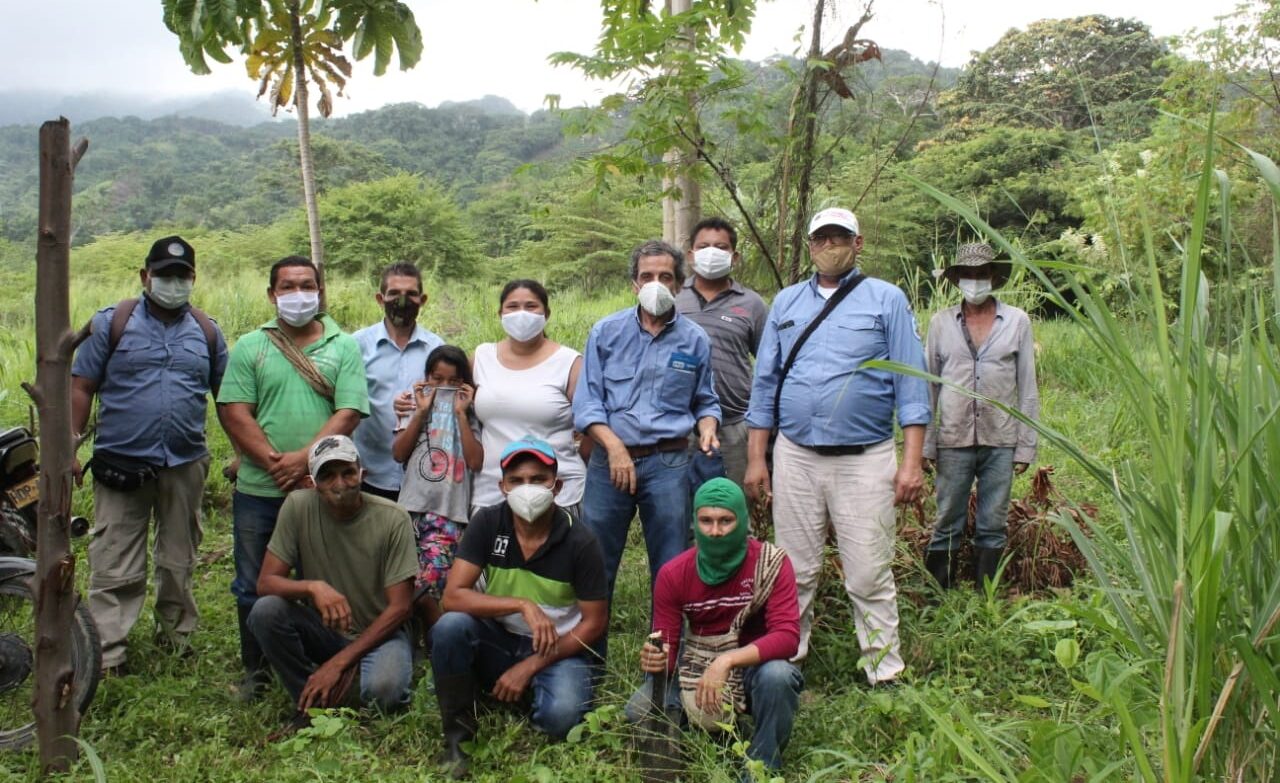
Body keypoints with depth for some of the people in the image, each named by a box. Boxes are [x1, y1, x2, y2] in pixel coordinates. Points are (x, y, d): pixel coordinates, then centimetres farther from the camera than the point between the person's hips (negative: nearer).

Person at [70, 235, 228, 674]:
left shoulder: (207, 332, 8)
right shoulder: (113, 322, 0)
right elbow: (82, 387, -1)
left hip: (185, 464, 3)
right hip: (121, 465, -3)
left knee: (179, 560, 15)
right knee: (114, 566, 0)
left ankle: (176, 634, 31)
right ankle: (106, 654, 5)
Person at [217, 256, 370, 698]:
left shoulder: (344, 348, 3)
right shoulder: (250, 347, 5)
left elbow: (348, 414, -7)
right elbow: (234, 413, -3)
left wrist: (303, 459, -18)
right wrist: (275, 464, -14)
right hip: (258, 491, 1)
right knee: (253, 587, 11)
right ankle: (255, 672, 28)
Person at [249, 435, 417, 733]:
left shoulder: (393, 519, -16)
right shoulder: (298, 506, -12)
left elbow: (399, 607, -14)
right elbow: (265, 582, -11)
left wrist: (340, 662, -19)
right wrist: (313, 587, -33)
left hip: (378, 631, -2)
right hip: (321, 629, 3)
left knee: (383, 691, -33)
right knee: (265, 611, -26)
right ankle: (313, 704, -6)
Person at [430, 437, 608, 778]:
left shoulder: (580, 542, -16)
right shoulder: (486, 523, -12)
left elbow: (594, 622, -9)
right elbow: (453, 597, -19)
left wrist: (530, 667, -15)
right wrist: (522, 605, -32)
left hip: (557, 648, -1)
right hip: (497, 641, 2)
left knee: (560, 716, -31)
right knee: (450, 627, -30)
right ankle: (457, 736, -10)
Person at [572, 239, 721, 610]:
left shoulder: (694, 339, 5)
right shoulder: (607, 332, 2)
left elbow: (705, 401, 14)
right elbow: (587, 401, -1)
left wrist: (707, 428, -8)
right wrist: (614, 446, -14)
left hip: (669, 463, 0)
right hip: (609, 458, 0)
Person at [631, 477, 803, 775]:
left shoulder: (771, 564, -16)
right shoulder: (673, 574, -9)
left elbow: (787, 637, -25)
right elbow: (666, 648, -6)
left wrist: (727, 661, -38)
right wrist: (656, 659, -31)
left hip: (756, 666, -2)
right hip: (697, 672, 2)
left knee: (777, 675, -37)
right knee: (639, 710, -21)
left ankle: (762, 767, -8)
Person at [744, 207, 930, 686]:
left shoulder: (886, 299, 3)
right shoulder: (786, 302, 13)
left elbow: (910, 382, -1)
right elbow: (765, 382, 13)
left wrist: (912, 461, -9)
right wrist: (756, 458, 7)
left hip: (865, 459, -2)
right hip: (795, 457, 3)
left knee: (869, 576, 0)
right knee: (794, 573, 9)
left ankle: (885, 673, 13)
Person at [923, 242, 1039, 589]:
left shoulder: (1017, 321, 5)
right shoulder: (941, 322, 6)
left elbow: (1027, 387, 6)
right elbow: (928, 385, 8)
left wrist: (1026, 445, 2)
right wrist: (926, 444, 3)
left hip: (1000, 441, 0)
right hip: (953, 440, 0)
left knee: (993, 527, 7)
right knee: (947, 526, 4)